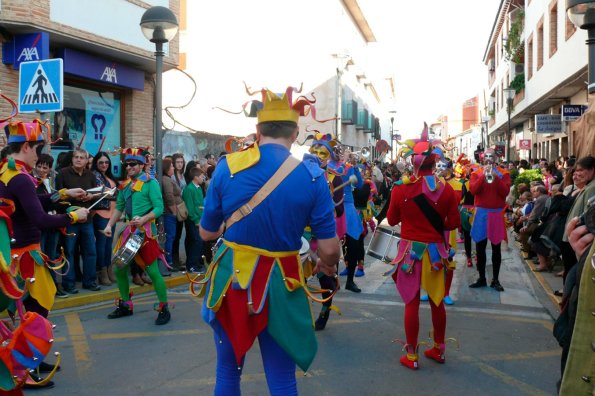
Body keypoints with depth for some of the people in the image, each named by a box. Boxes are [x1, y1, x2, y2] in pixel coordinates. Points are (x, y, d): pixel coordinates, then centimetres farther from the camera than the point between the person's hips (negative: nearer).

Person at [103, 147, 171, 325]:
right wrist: (109, 225, 5)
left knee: (153, 271, -6)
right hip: (129, 230, 7)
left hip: (146, 231, -7)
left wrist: (144, 219, -27)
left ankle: (164, 309, 7)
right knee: (119, 268, 12)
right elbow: (119, 207, 15)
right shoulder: (124, 185, 11)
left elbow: (159, 208, -15)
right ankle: (125, 305, 29)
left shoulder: (151, 183, -9)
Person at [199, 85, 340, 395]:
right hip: (280, 284, -1)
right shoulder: (312, 175, -10)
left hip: (231, 276, 2)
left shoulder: (227, 166, -7)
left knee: (228, 371, 22)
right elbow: (329, 248, -9)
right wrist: (327, 266, 14)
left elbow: (206, 233, 3)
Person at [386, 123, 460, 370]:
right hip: (436, 251, 2)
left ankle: (412, 356, 15)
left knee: (412, 303, 6)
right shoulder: (446, 189, -8)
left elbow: (392, 220, 1)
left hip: (410, 250, -2)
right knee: (437, 301, 16)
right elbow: (454, 222, -2)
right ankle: (438, 350, 31)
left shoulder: (401, 189, -11)